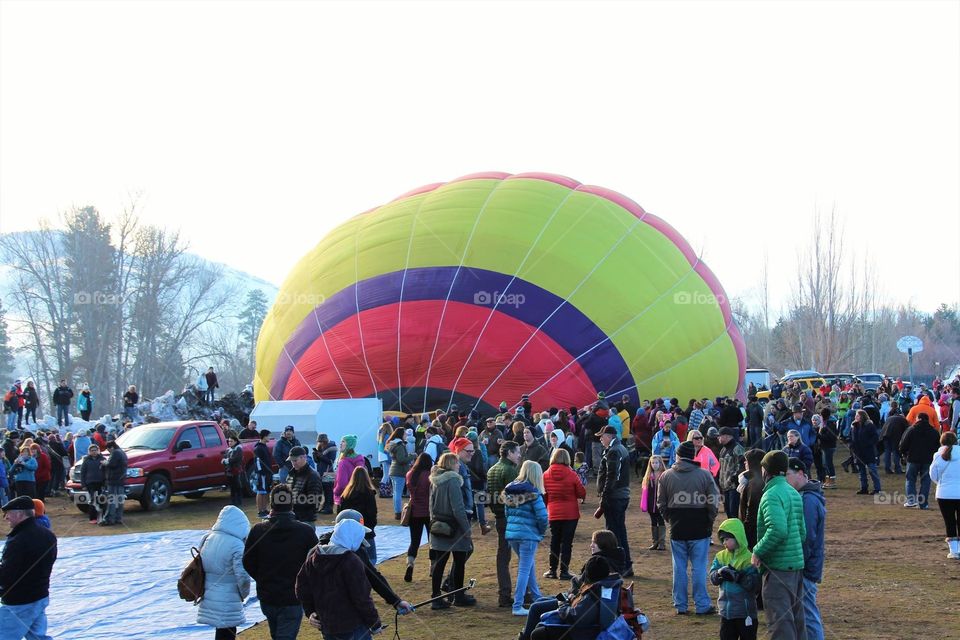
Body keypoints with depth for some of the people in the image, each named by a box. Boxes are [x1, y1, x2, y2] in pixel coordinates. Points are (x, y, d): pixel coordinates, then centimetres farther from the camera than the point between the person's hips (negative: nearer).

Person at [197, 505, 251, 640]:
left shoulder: (207, 539, 5)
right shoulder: (236, 545, -17)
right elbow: (242, 576, -17)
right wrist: (244, 594, 1)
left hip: (208, 598, 7)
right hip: (227, 603, -7)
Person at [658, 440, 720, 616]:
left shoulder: (666, 476, 0)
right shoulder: (704, 475, -7)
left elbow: (661, 504, 4)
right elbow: (714, 502, -6)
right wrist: (709, 520, 8)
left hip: (677, 529, 2)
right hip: (699, 530, -2)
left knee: (679, 568, 8)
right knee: (699, 568, 3)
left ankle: (680, 606, 12)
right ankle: (702, 605, 6)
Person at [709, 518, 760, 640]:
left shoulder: (748, 559, -13)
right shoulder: (721, 556, 6)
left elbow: (755, 584, -19)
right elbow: (713, 579, 1)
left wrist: (737, 576, -28)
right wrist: (719, 573, -20)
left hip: (745, 611, -6)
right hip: (726, 610, 6)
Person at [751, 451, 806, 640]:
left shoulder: (772, 495, -15)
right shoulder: (794, 493, 13)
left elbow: (778, 530, -27)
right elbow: (802, 531, 16)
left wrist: (758, 552, -17)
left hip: (778, 566, -9)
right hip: (797, 563, 9)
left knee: (779, 619, -6)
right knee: (796, 616, 17)